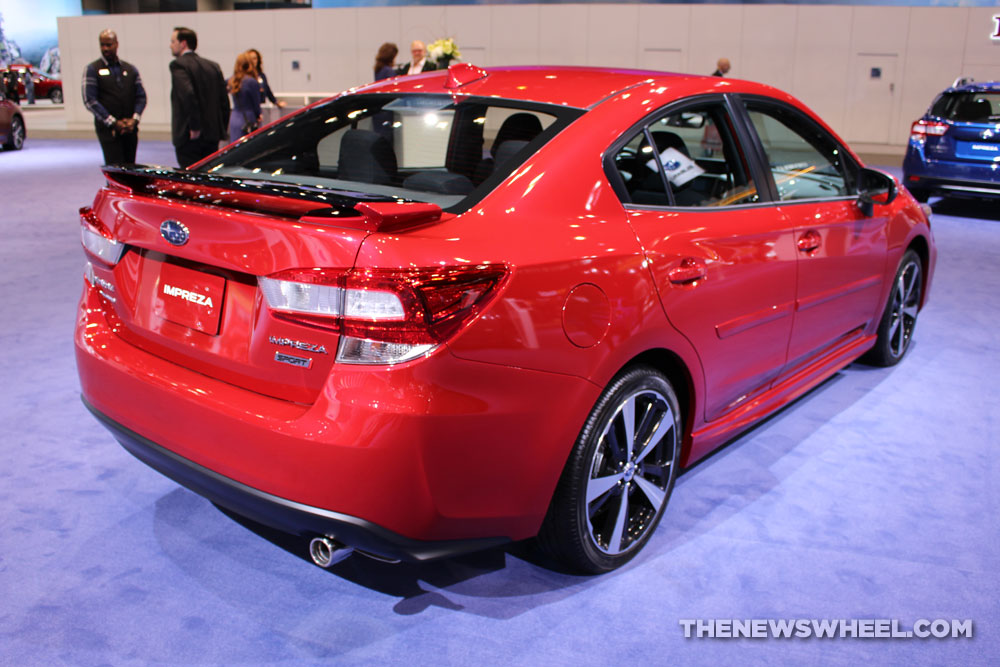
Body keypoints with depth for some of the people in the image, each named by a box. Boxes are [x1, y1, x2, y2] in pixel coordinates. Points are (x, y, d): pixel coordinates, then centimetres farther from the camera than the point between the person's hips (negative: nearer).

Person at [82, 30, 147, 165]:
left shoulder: (131, 69, 13)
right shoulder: (92, 69, 2)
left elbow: (141, 96, 9)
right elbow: (89, 101, -5)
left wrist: (134, 119, -8)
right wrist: (113, 123, -12)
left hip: (130, 128, 4)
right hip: (108, 129, -4)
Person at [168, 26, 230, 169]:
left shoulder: (178, 64, -8)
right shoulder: (213, 66, 12)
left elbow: (188, 94, -23)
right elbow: (224, 100, 11)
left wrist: (194, 127, -18)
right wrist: (222, 129, 14)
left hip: (189, 137, -7)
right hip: (213, 134, 7)